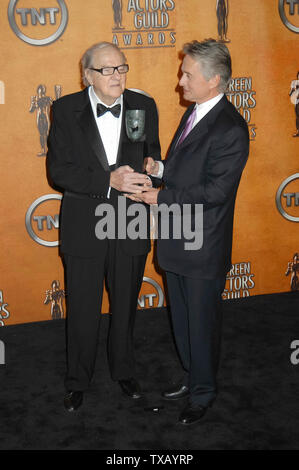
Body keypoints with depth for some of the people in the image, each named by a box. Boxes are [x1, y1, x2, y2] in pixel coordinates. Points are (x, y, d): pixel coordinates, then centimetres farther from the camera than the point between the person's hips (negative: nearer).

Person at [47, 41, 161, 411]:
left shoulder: (144, 106, -2)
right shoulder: (66, 110, -9)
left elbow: (153, 159, 6)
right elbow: (58, 171, -13)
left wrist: (144, 182, -17)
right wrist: (110, 180, -26)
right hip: (83, 225, -2)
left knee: (125, 305, 18)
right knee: (82, 310, 11)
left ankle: (124, 370, 41)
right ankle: (78, 381, 31)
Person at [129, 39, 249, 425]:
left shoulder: (231, 130, -22)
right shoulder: (194, 112, 8)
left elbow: (215, 190, -25)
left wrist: (161, 197, -21)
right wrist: (161, 167, -1)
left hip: (203, 247, -9)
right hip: (176, 239, 9)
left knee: (202, 321, 9)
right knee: (182, 317, 22)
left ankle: (203, 392, 28)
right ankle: (192, 376, 41)